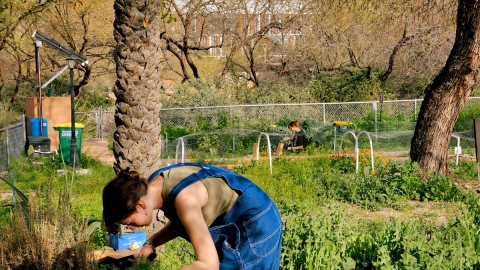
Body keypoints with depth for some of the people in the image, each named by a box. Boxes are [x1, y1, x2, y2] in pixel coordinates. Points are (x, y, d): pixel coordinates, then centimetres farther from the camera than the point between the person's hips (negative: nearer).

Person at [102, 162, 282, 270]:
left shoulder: (184, 197, -35)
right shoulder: (153, 184, -9)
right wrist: (151, 243, -6)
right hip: (232, 223, 9)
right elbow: (180, 221, 11)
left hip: (254, 225, -9)